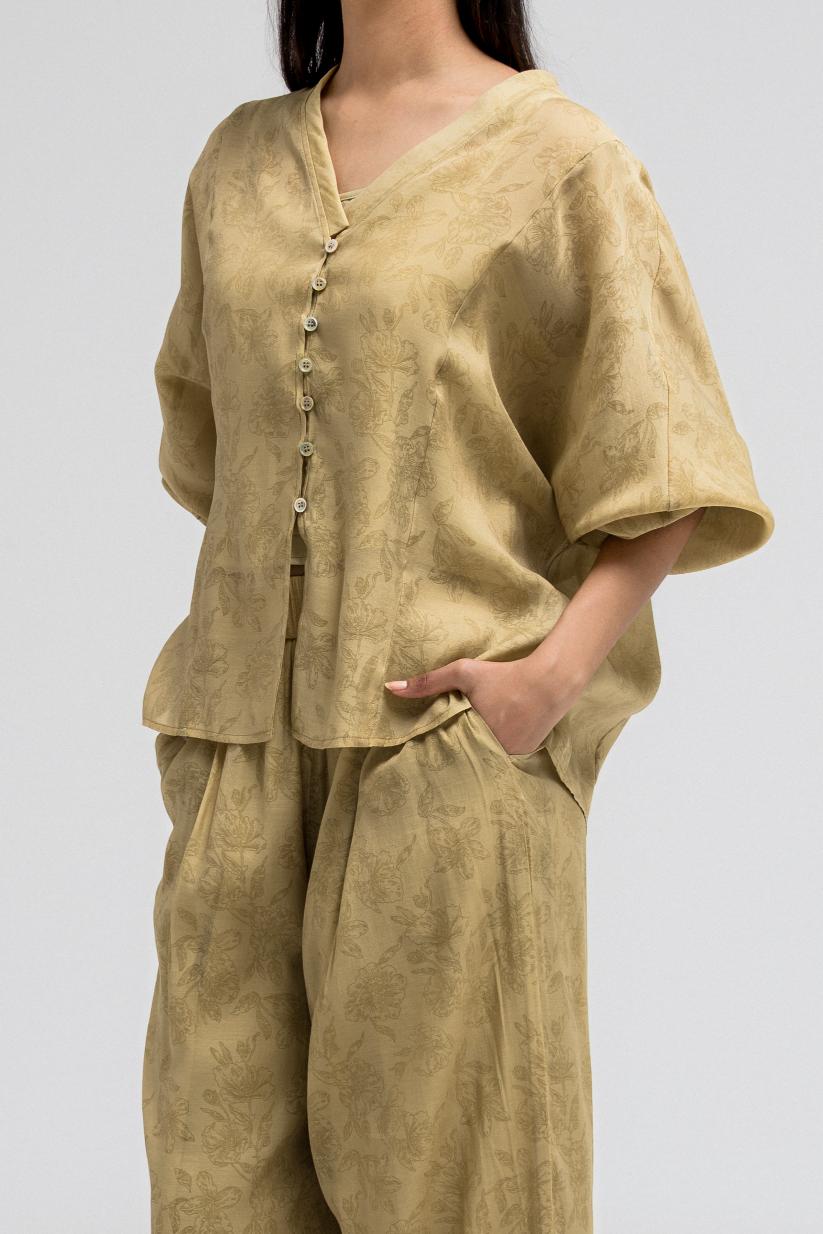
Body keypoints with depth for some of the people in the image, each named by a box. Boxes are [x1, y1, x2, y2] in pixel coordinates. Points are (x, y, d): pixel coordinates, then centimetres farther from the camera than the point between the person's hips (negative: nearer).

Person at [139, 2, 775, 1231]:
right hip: (254, 737, 5)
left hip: (454, 730, -5)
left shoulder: (556, 156, -2)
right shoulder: (240, 163, 13)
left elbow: (666, 475, -4)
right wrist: (228, 650, 13)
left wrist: (557, 673, -16)